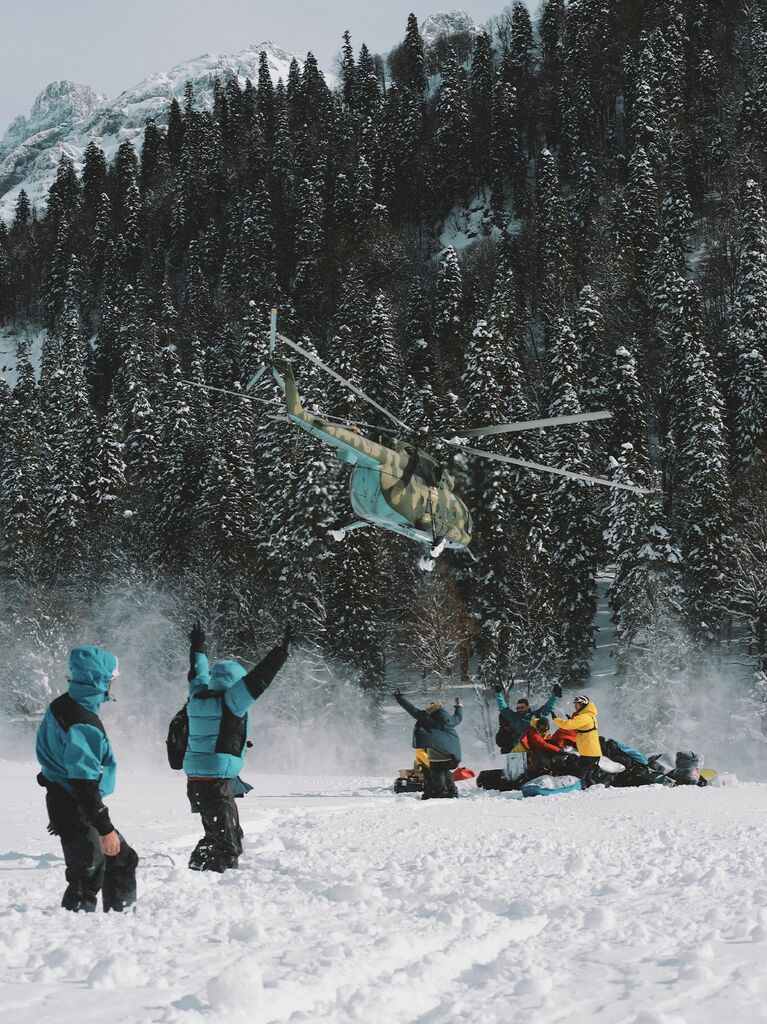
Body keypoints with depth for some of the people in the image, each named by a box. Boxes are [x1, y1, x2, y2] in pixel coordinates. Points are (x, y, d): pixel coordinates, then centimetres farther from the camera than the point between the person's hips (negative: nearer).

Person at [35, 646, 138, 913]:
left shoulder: (61, 706, 8)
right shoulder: (83, 723, -24)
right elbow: (84, 781, -26)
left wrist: (59, 812, 26)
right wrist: (106, 829, -23)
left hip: (63, 805, 10)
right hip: (77, 811, -10)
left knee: (124, 859, 18)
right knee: (88, 878, -5)